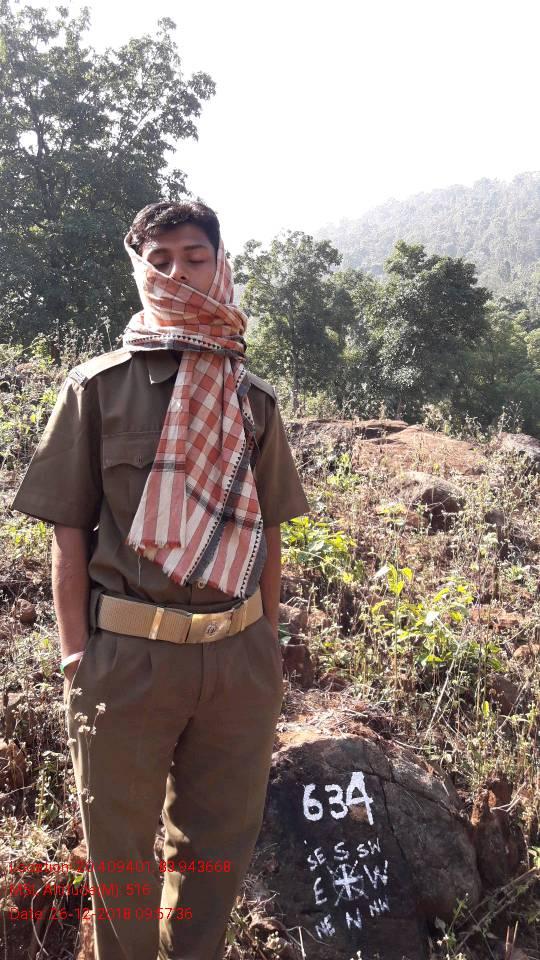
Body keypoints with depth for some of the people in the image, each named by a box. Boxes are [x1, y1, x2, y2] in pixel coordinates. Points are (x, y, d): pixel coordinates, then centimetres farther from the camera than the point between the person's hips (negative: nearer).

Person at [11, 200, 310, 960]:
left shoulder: (253, 399, 7)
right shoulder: (97, 386, -1)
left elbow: (267, 531, 10)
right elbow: (69, 531, -3)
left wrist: (269, 641, 7)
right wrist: (77, 655, -7)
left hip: (240, 655, 3)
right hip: (127, 656, -2)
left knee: (219, 842, 16)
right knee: (121, 846, 14)